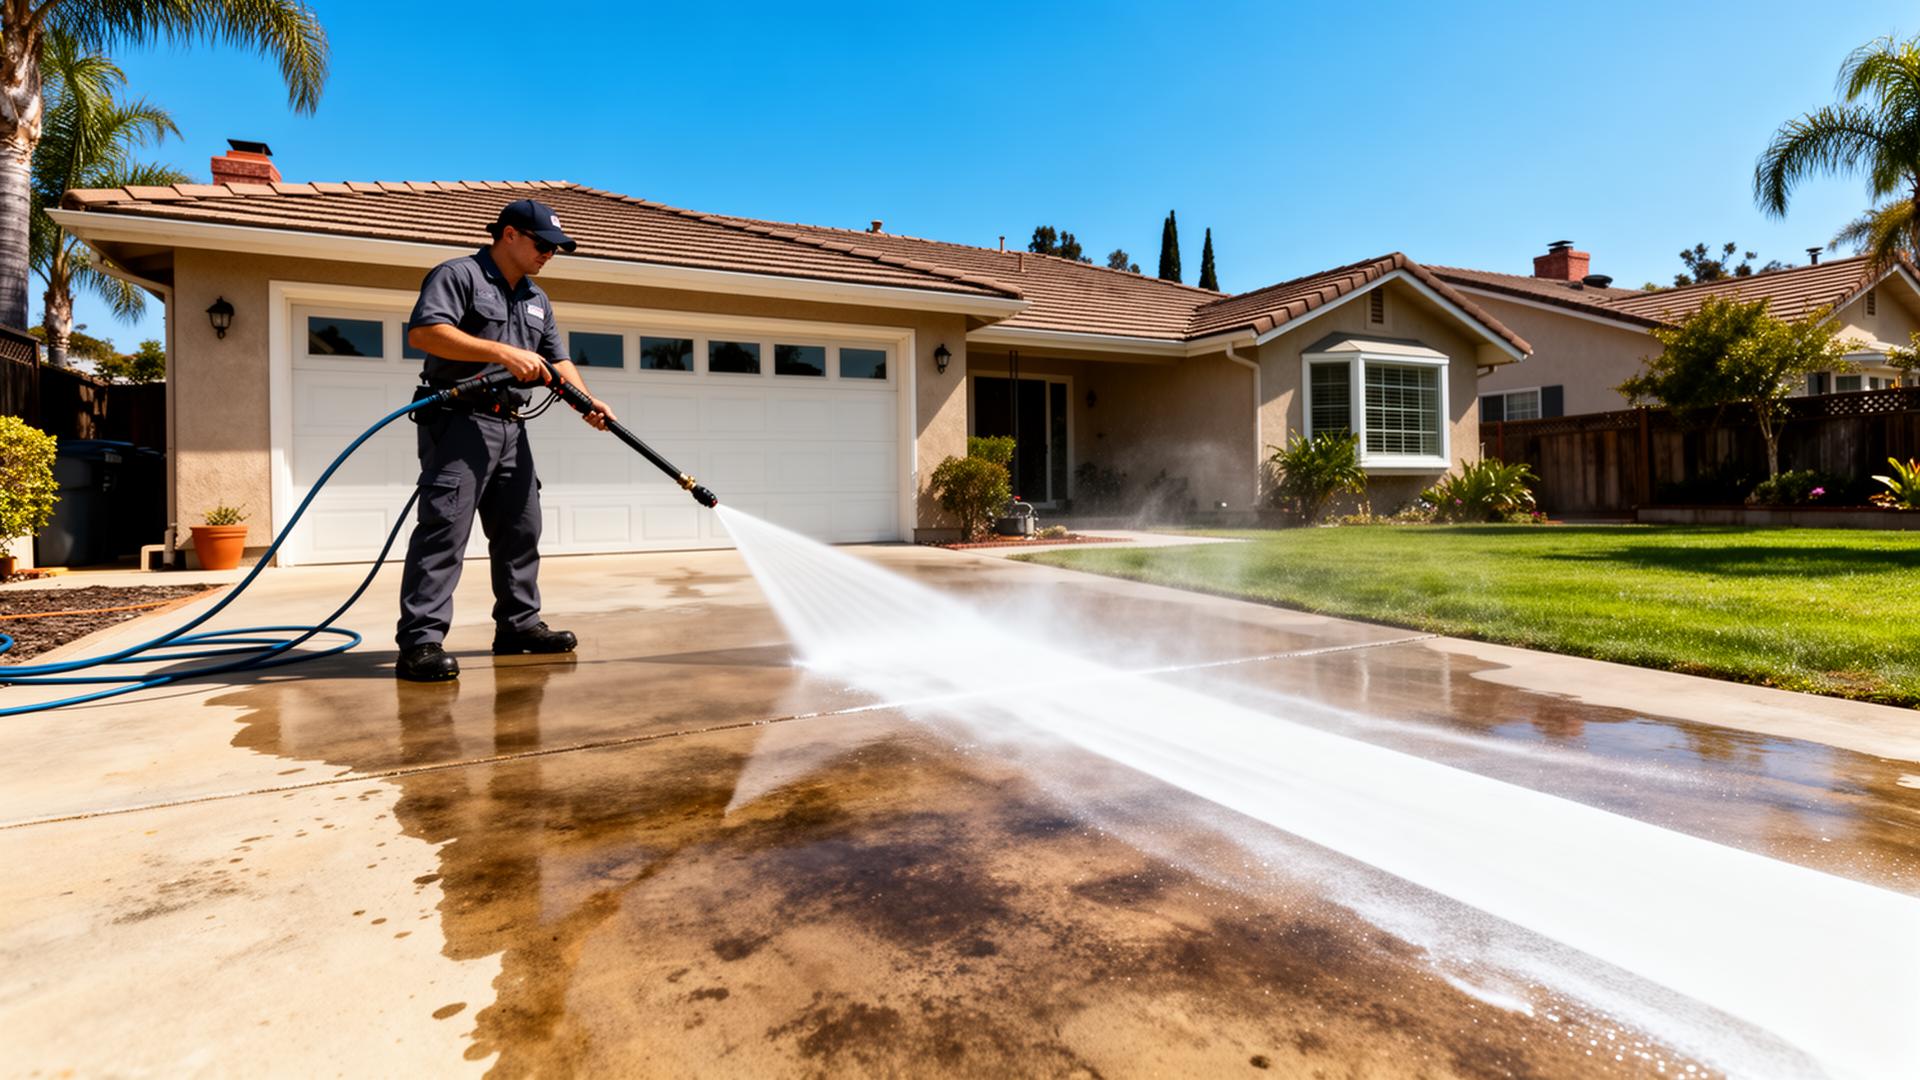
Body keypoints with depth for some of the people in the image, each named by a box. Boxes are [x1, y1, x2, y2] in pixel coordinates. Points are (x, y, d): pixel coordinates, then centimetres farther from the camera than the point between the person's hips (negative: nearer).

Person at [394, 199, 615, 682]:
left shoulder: (537, 299, 22)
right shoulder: (457, 275, -3)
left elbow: (556, 359, 21)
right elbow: (423, 332, -18)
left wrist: (587, 400, 2)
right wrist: (503, 353, -23)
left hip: (510, 426, 8)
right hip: (459, 421, -8)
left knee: (520, 529, 11)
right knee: (443, 527, -13)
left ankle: (519, 624, 22)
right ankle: (420, 641, -12)